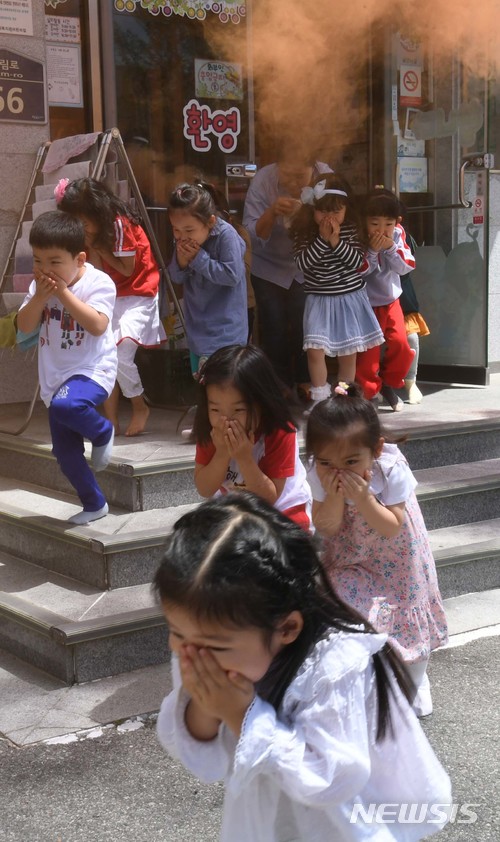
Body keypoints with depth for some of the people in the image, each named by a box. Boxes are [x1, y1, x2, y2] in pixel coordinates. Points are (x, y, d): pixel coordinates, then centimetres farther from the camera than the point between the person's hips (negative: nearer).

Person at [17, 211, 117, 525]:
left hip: (92, 370, -6)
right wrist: (40, 296, -17)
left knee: (66, 405, -38)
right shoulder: (39, 285, 4)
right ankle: (95, 505, 27)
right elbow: (25, 326, -2)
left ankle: (103, 432, -6)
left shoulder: (98, 282, -14)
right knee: (65, 452, 8)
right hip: (56, 378, 7)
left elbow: (97, 325, -26)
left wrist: (64, 293, -25)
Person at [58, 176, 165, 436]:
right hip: (111, 296, 7)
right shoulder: (94, 231, 1)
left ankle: (140, 407, 7)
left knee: (121, 355, -18)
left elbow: (127, 269, -15)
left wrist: (97, 245, -16)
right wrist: (91, 245, -19)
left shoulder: (120, 223, -20)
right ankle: (111, 421, 4)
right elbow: (97, 270, -4)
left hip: (138, 293, -7)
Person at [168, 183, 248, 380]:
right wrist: (181, 261, -18)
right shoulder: (182, 240, -4)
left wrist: (199, 258, -22)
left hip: (224, 327, -7)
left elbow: (232, 275, -25)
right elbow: (176, 278, 3)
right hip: (198, 326, 7)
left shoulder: (226, 235, -22)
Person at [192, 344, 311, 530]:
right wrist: (222, 454, -32)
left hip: (283, 509, -3)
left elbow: (269, 498, -25)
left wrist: (245, 458, -38)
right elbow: (205, 490, -17)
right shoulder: (209, 430, -18)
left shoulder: (280, 433, -29)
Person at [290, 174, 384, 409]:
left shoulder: (351, 229, -3)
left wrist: (336, 241, -20)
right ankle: (320, 398, 3)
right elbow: (303, 263, -16)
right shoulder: (304, 232, -6)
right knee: (315, 350, -13)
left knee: (348, 353, 7)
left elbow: (357, 262, -10)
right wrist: (322, 239, -21)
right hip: (319, 299, -1)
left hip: (351, 297, 1)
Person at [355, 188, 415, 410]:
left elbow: (405, 266, -9)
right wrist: (372, 250, -28)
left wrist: (391, 248, -23)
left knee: (401, 345, -1)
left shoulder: (398, 235, -7)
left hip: (391, 301, 4)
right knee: (368, 351, -2)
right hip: (367, 304, -4)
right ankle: (367, 391, 15)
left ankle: (389, 384, 22)